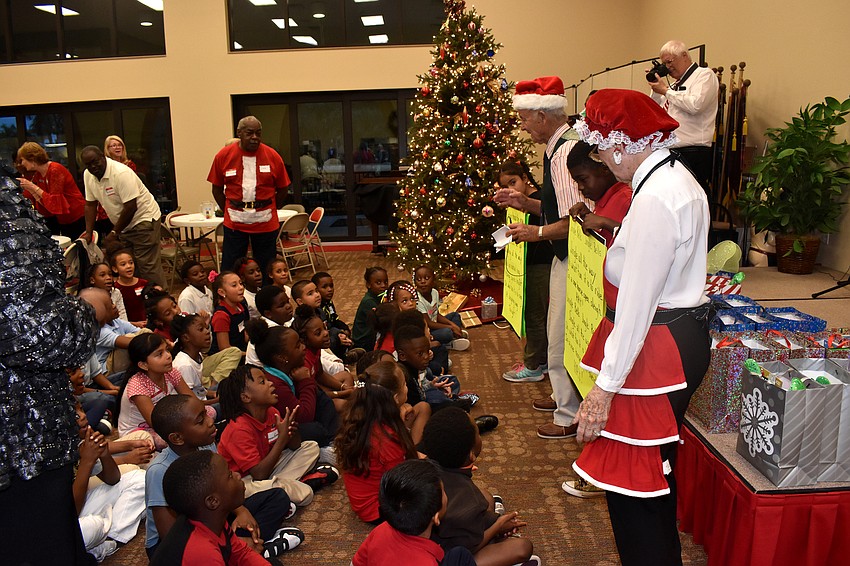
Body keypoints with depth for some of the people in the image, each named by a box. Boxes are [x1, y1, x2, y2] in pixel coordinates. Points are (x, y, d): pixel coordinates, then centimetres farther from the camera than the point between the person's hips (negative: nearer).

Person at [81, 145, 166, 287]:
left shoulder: (121, 173, -23)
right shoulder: (88, 175, 1)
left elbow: (131, 207, -24)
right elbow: (90, 204, 9)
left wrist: (114, 233, -18)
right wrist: (88, 232, 1)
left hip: (143, 218, -8)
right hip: (123, 224, 8)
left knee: (148, 266, -11)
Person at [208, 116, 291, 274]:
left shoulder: (273, 156, -3)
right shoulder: (223, 155, -2)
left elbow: (282, 190, 6)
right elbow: (217, 190, 7)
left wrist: (268, 211, 4)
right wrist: (229, 212, 4)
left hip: (266, 224, 0)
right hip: (234, 224, 0)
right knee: (229, 271, 5)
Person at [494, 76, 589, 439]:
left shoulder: (565, 151, -22)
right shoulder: (558, 147, 11)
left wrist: (538, 232, -18)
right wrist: (525, 203, 8)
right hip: (564, 257, 11)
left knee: (561, 338, 1)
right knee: (559, 334, 22)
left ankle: (570, 417, 17)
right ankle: (564, 396, 41)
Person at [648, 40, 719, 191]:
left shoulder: (705, 75, -1)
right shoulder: (676, 84, 23)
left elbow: (695, 105, -19)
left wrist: (666, 90, -8)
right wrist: (656, 88, 13)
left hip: (692, 154, -8)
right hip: (670, 152, 8)